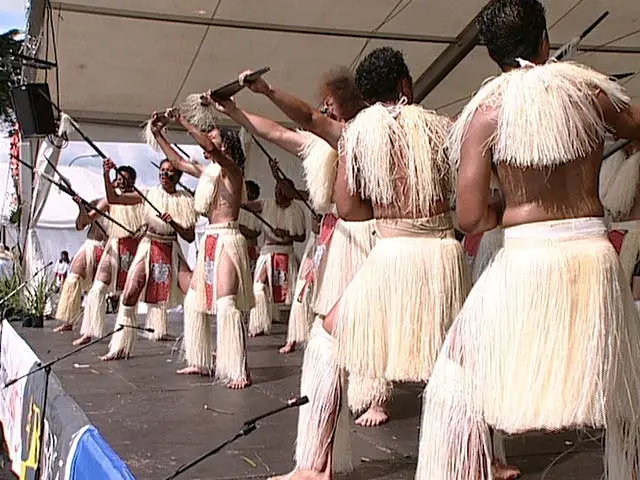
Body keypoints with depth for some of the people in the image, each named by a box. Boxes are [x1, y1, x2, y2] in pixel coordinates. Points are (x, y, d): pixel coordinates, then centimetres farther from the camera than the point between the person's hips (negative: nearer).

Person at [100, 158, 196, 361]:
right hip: (148, 248, 0)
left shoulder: (185, 200, 2)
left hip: (172, 251, 0)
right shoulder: (148, 195, 2)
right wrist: (107, 174, -16)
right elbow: (113, 198, -3)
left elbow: (190, 237, 0)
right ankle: (120, 347, 0)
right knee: (129, 294, -13)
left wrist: (173, 223, -16)